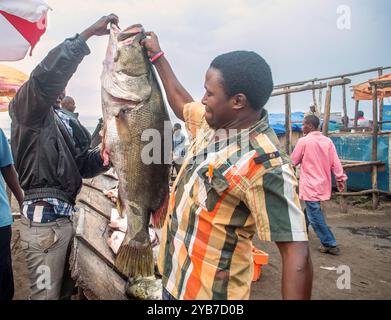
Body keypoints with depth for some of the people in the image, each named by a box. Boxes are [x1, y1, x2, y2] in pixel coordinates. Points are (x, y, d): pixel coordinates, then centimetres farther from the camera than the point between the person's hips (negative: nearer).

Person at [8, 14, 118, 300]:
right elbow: (49, 73, -27)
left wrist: (102, 155, -7)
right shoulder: (27, 108, -6)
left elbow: (81, 165, 14)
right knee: (46, 294, 0)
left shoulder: (67, 123, 19)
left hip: (65, 217, 8)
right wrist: (89, 33, -26)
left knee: (65, 288, 20)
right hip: (44, 220, -8)